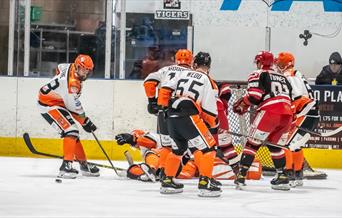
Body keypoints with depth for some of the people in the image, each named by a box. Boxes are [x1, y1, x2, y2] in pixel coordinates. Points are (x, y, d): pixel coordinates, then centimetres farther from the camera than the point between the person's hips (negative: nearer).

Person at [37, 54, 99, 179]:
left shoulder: (71, 67, -4)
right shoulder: (72, 84, -30)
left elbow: (59, 68, 21)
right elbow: (75, 108, -22)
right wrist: (85, 122, -10)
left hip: (57, 102, 10)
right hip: (49, 105, -10)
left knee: (73, 132, 14)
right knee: (70, 130, -22)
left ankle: (83, 164, 24)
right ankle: (66, 166, -28)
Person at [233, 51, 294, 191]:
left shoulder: (257, 75, 9)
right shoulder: (283, 77, 29)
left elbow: (254, 96, -6)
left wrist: (242, 105, 9)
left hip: (269, 112, -6)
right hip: (287, 114, 6)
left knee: (252, 143, 2)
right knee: (276, 145, 22)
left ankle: (241, 175, -5)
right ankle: (282, 177, 16)